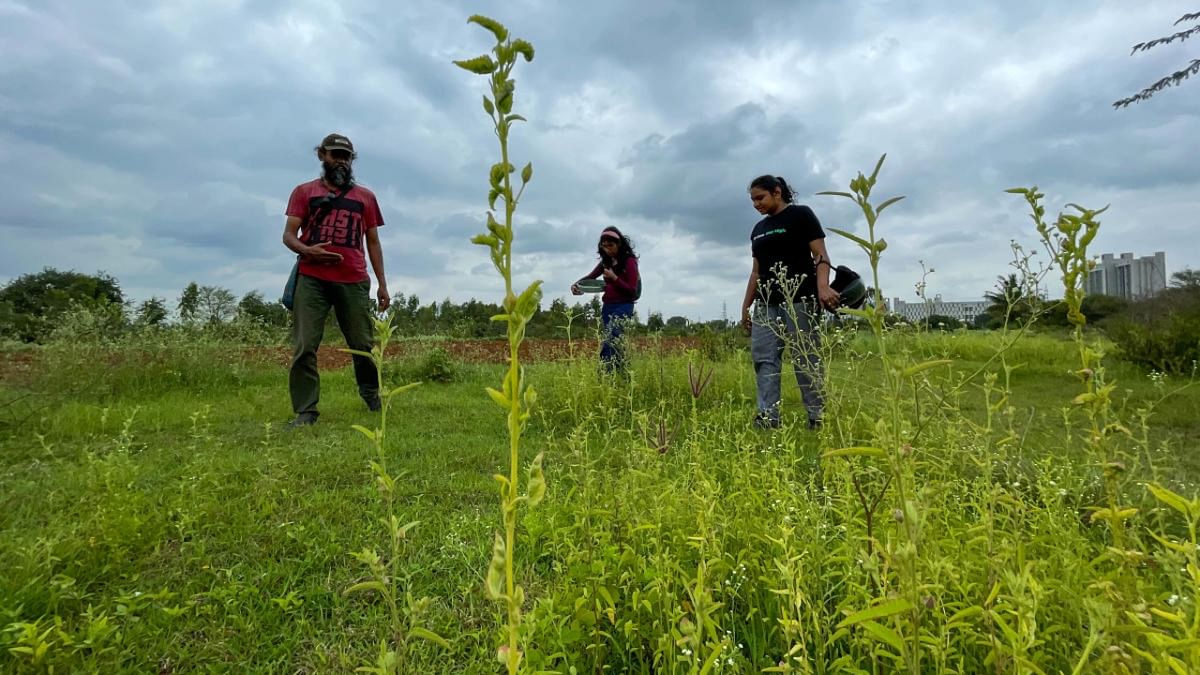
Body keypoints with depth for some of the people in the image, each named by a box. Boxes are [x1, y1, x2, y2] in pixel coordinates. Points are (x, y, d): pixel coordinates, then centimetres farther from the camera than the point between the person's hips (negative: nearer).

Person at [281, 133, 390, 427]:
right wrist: (307, 250, -14)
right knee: (305, 348, -6)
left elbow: (373, 242, 16)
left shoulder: (365, 197, 18)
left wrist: (382, 284, 9)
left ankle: (372, 396, 23)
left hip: (354, 281, 1)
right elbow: (288, 235, 9)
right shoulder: (304, 191, 15)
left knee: (363, 345, 0)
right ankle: (305, 412, -1)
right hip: (312, 280, 0)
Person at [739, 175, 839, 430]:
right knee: (763, 358, -4)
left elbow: (820, 255, -7)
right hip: (766, 304, 7)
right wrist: (746, 306, 17)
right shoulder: (758, 229, 21)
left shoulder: (801, 215, 2)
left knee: (806, 360, -6)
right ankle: (768, 418, -4)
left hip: (799, 299, -6)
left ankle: (817, 419, 1)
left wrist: (822, 286, -24)